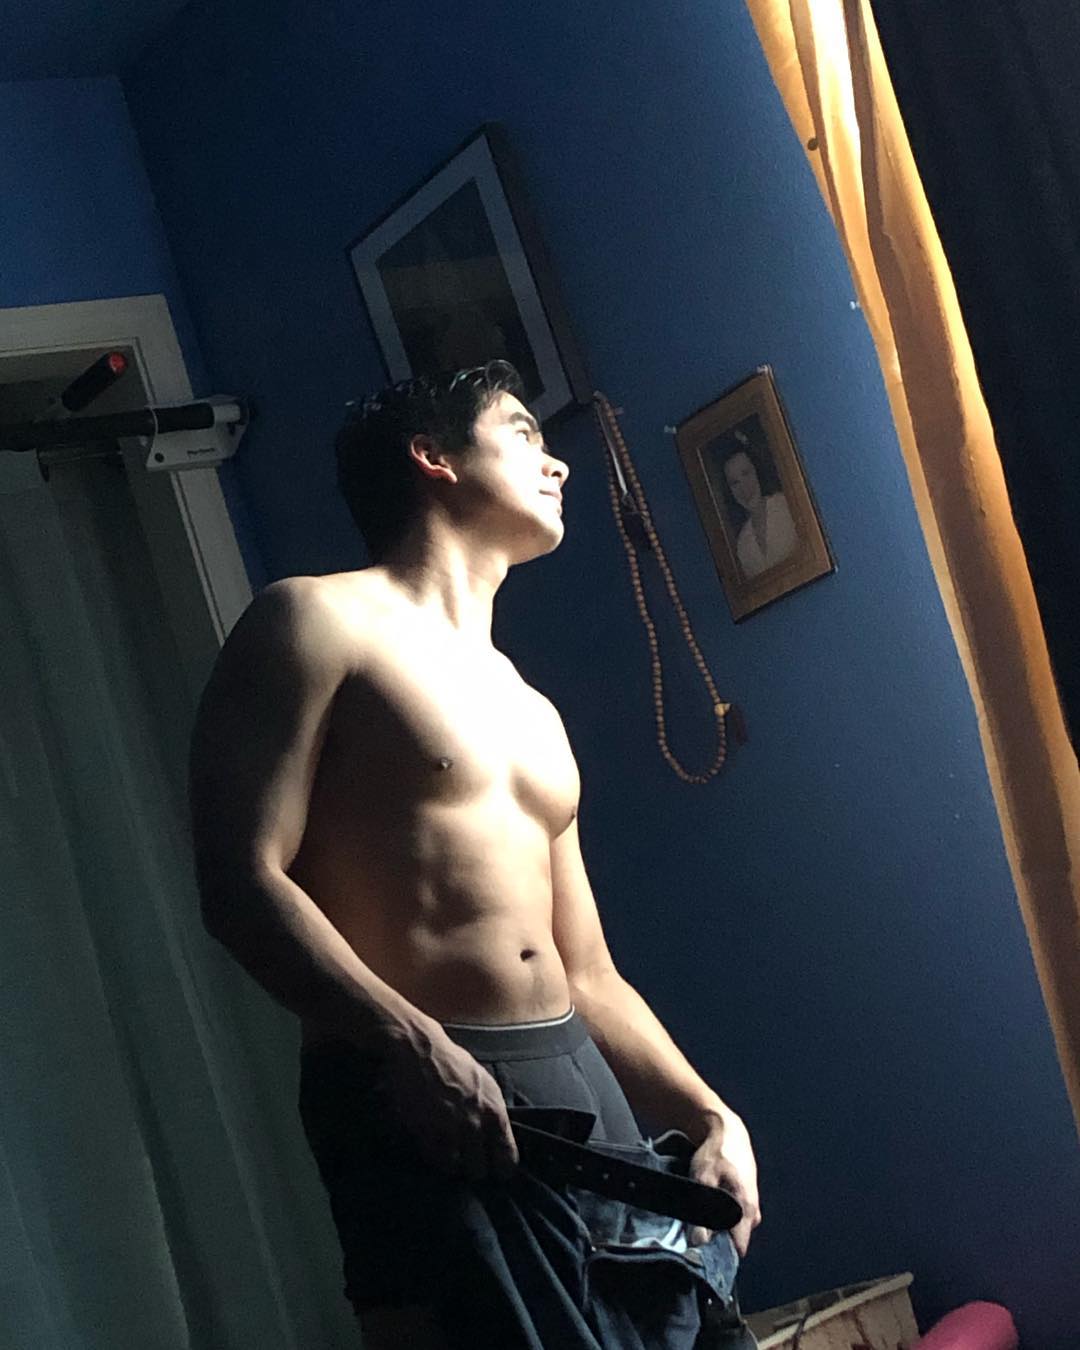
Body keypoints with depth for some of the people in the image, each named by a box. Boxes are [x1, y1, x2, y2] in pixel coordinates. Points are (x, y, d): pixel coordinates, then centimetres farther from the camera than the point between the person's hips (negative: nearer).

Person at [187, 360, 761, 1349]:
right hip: (423, 1099, -7)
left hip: (580, 1084, 7)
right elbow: (243, 880, -11)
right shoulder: (318, 622, 1)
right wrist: (409, 1043, -24)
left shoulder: (532, 714, 25)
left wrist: (711, 1116, 8)